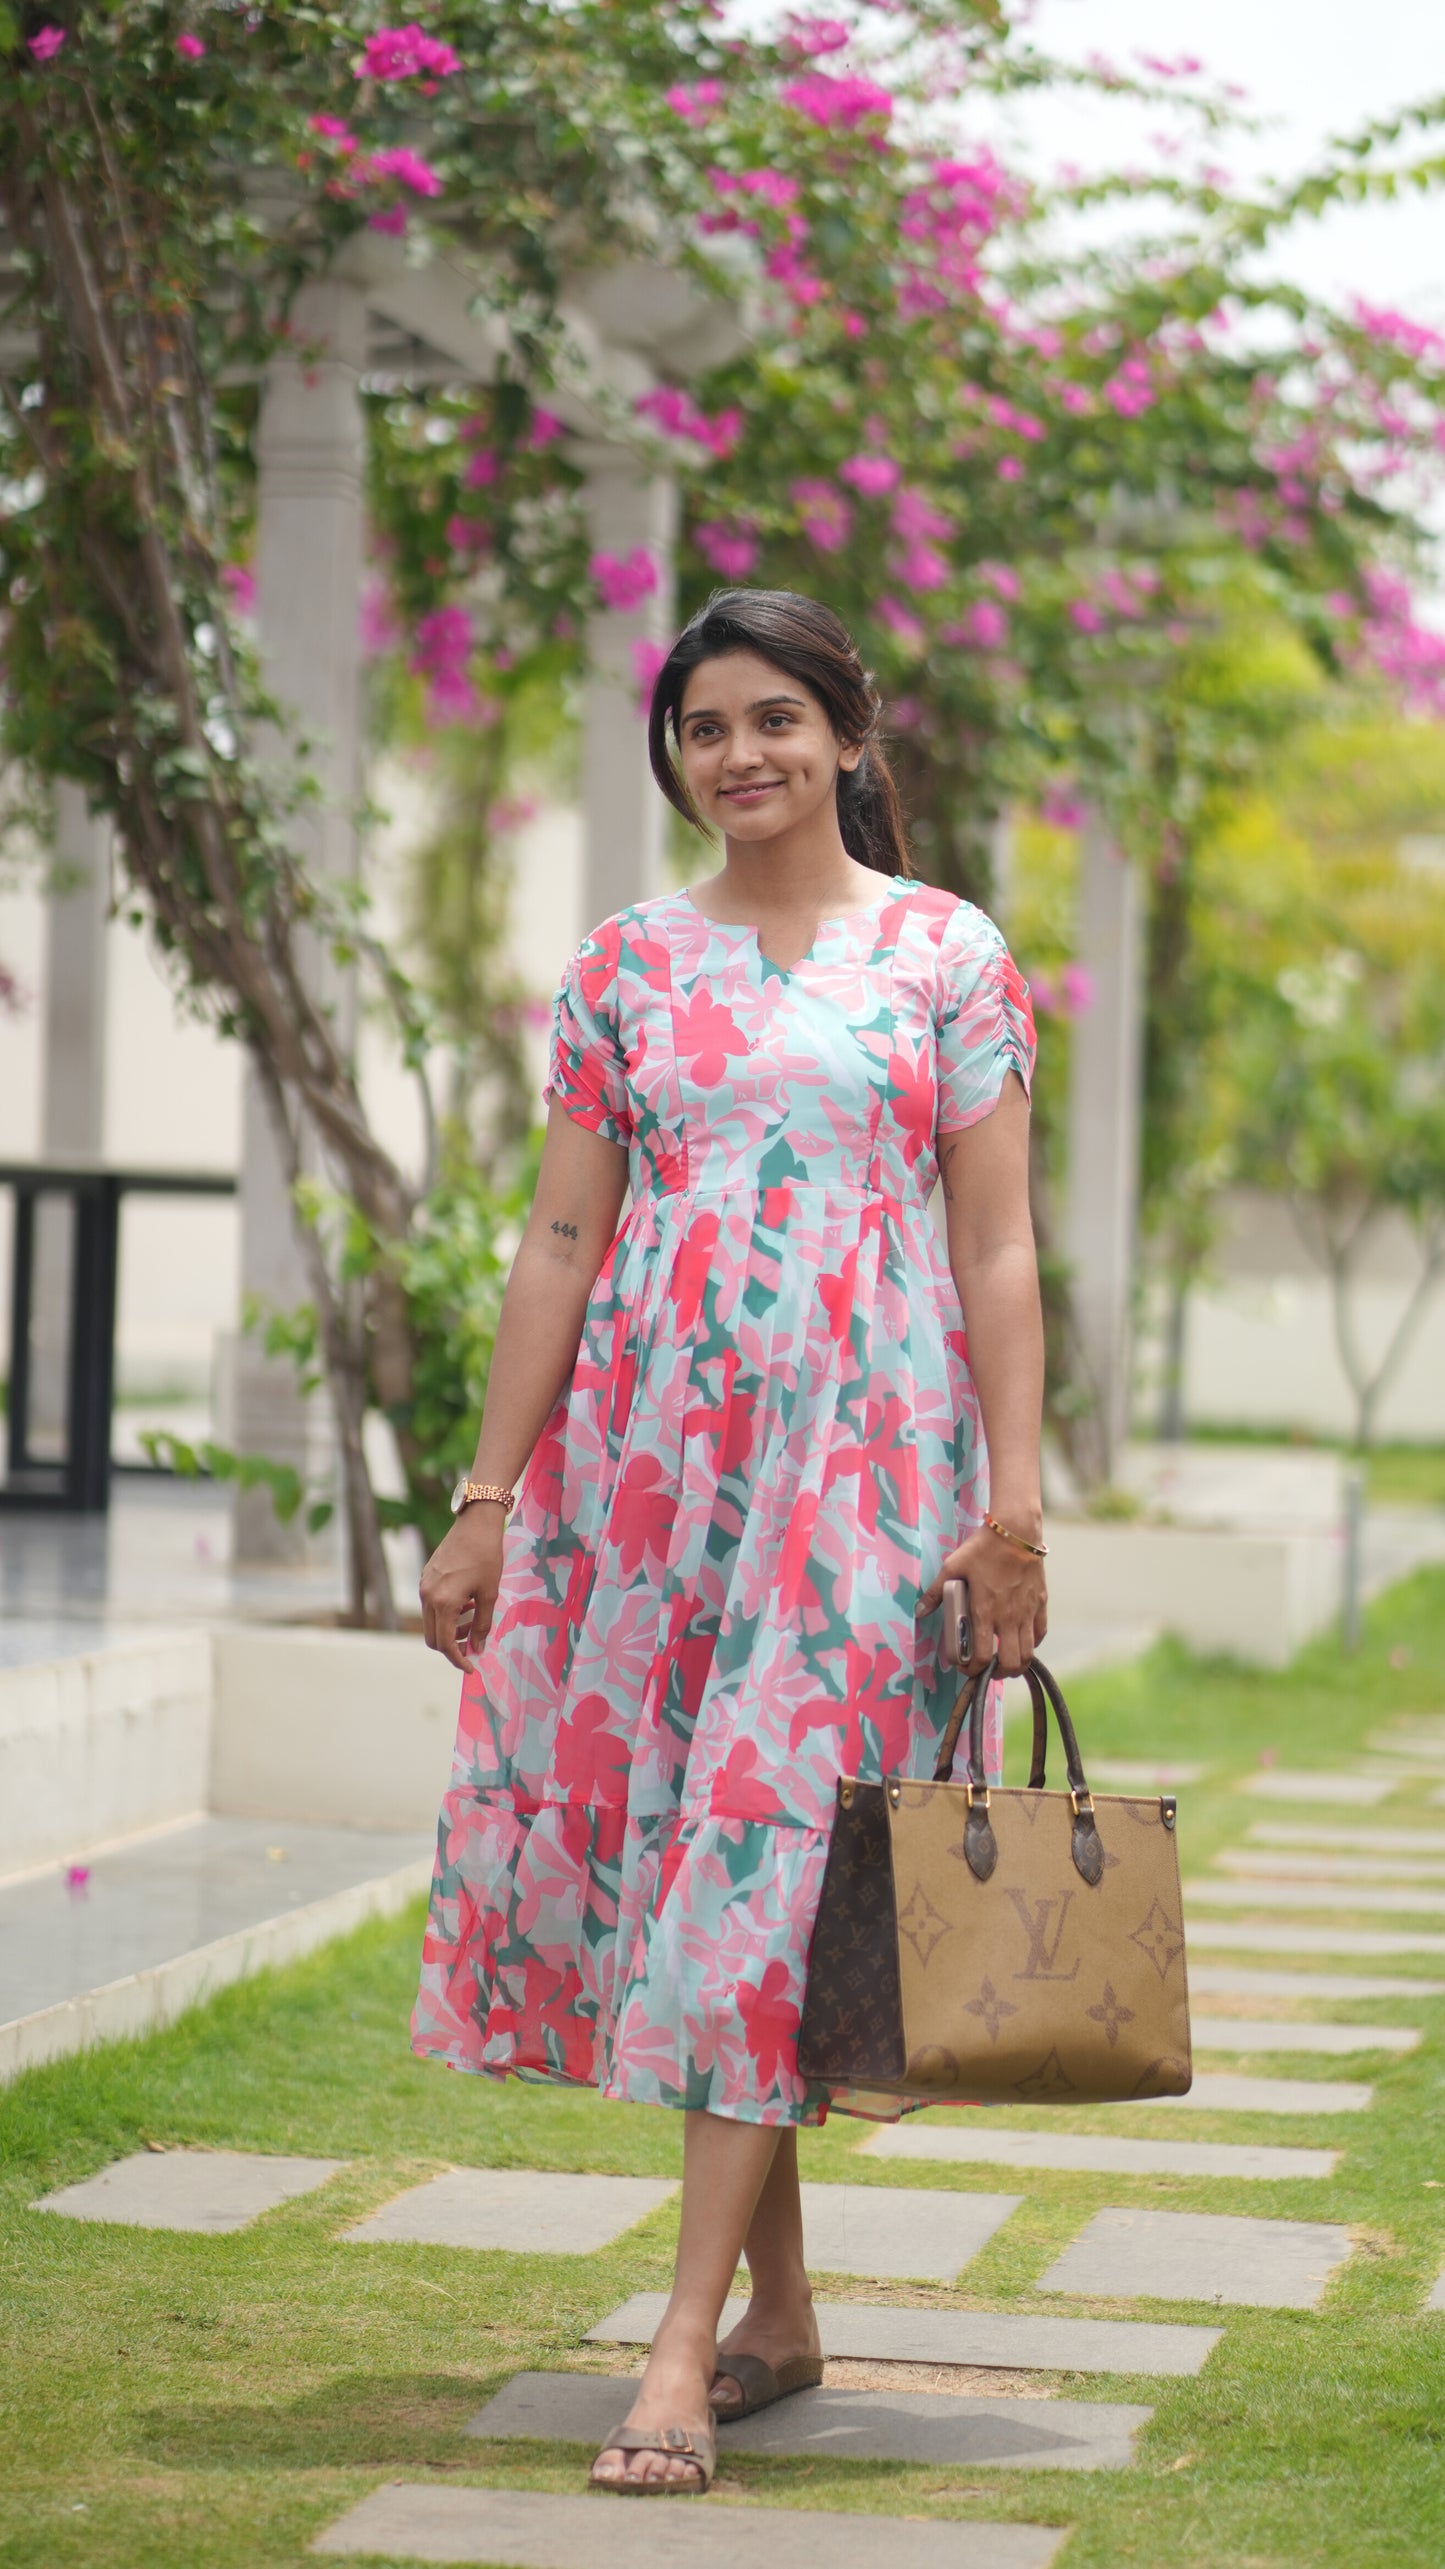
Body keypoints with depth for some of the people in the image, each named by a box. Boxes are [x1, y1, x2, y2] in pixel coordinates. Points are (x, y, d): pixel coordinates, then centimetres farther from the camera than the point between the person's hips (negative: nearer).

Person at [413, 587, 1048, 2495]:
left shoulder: (949, 954, 4)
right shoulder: (626, 967, 10)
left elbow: (996, 1249, 0)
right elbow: (560, 1242, 8)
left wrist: (1015, 1498, -8)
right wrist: (486, 1498, 3)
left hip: (864, 1442, -3)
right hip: (645, 1438, 3)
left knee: (773, 1838, -10)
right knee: (622, 1820, 2)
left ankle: (688, 2343, -12)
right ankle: (781, 2309, 15)